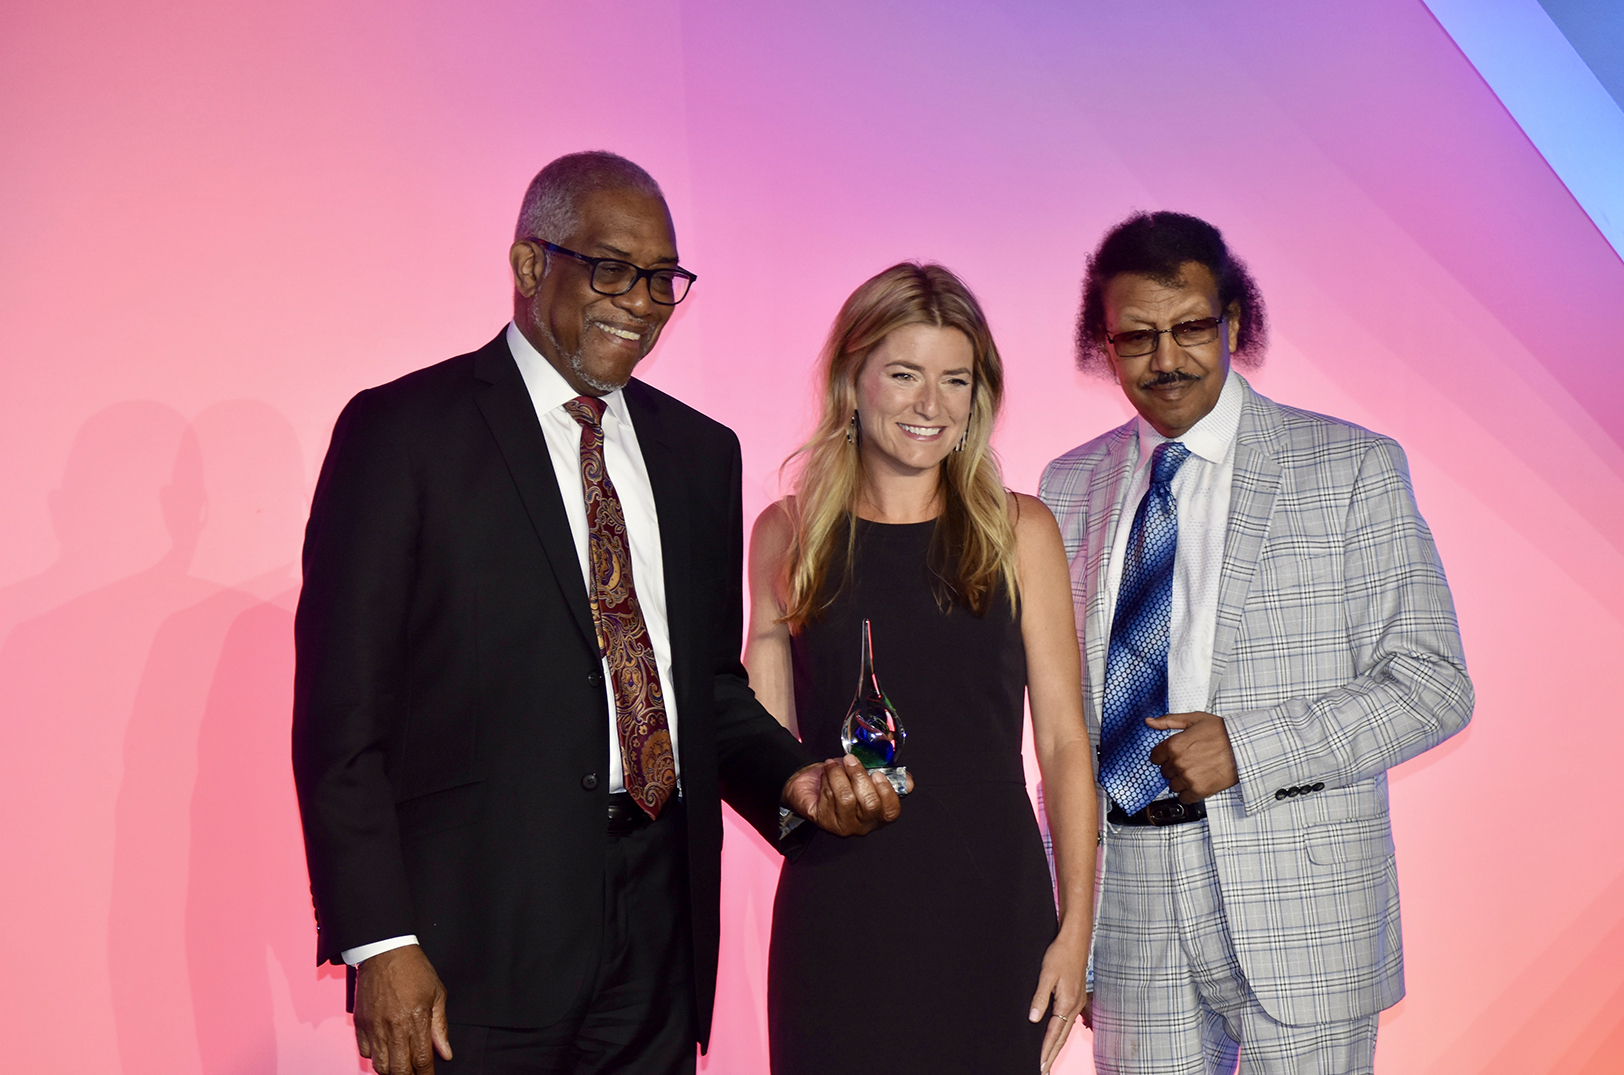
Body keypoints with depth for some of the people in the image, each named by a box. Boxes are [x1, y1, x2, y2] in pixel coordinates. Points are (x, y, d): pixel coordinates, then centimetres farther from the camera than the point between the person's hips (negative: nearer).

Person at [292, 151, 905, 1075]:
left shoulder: (701, 451, 12)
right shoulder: (402, 430, -5)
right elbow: (342, 711, -8)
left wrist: (793, 779, -1)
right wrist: (378, 943, -13)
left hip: (662, 927, 5)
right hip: (479, 939, -5)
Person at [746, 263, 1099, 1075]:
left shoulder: (1018, 530, 2)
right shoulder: (788, 535, 3)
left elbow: (1063, 740, 1)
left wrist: (1075, 928, -4)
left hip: (993, 908, 0)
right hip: (837, 911, 0)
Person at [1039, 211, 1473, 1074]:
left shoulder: (1351, 468, -3)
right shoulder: (1069, 486, 8)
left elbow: (1432, 686, -5)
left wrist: (1249, 745, -17)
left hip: (1300, 903, -3)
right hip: (1129, 910, 3)